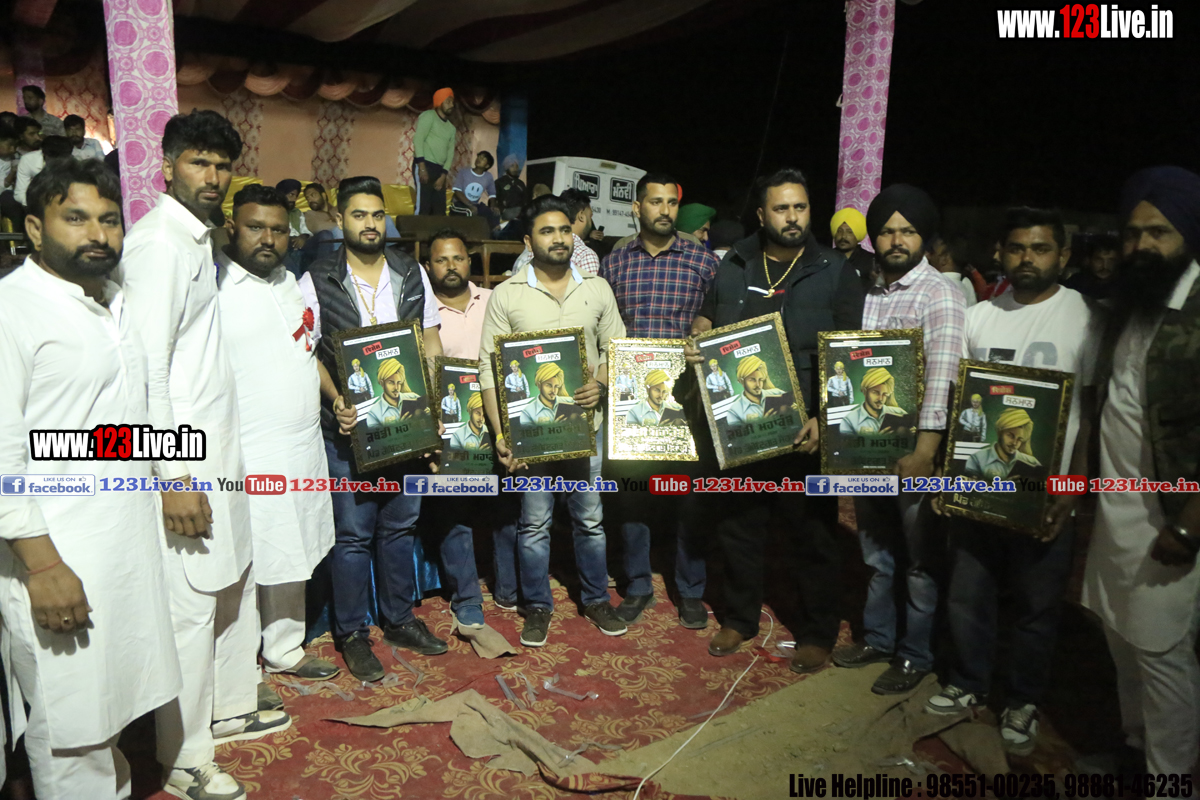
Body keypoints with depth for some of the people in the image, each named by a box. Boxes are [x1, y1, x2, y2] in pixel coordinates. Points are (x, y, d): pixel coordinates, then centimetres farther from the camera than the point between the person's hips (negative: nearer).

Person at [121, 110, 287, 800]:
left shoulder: (198, 240, 14)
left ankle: (230, 708, 38)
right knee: (190, 608, 1)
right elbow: (145, 369, -21)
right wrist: (175, 476, -22)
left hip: (219, 448, 10)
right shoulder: (158, 244, -16)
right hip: (184, 460, -10)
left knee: (236, 583, 20)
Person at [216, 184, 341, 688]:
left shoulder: (291, 282, 13)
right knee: (246, 567, 3)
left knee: (293, 557, 18)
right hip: (247, 459, -8)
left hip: (304, 448, 8)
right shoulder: (212, 287, -12)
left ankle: (284, 651, 35)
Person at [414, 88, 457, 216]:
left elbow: (450, 152, 14)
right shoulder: (428, 116, 0)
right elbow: (418, 139, -10)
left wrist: (443, 175, 1)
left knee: (440, 210, 3)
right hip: (425, 165, -7)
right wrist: (422, 167, -19)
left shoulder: (451, 127, 19)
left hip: (440, 169, 7)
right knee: (423, 207, -14)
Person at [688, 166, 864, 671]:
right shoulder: (733, 266, 8)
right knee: (738, 522, 14)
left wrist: (825, 418, -16)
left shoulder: (834, 272, -2)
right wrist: (698, 343, -4)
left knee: (813, 531, 7)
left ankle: (817, 632, 27)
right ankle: (740, 618, 34)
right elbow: (705, 317, 20)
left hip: (803, 429, -3)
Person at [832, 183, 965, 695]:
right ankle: (877, 637, 36)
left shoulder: (940, 296, -11)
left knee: (919, 559, 7)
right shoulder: (866, 292, 9)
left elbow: (941, 378, -21)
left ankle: (915, 655, 24)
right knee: (875, 553, 19)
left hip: (914, 449, -6)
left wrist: (925, 452, -28)